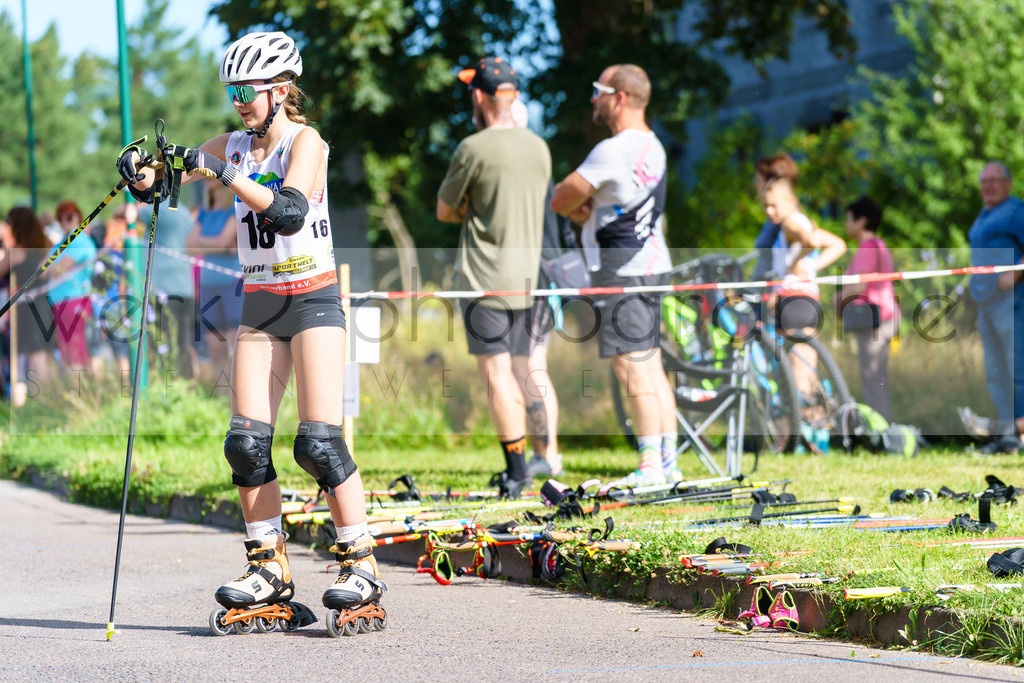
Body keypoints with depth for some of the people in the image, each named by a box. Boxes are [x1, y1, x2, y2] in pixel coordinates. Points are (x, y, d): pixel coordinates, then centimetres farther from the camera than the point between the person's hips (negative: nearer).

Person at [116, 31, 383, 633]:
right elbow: (163, 183, 4)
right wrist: (142, 172, -18)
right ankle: (270, 570, 6)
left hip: (314, 299, -6)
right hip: (260, 305, 6)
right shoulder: (236, 146, 8)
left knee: (320, 442, -13)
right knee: (246, 442, -2)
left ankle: (362, 567, -5)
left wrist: (223, 174, -32)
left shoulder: (306, 141, -10)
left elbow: (288, 212, -26)